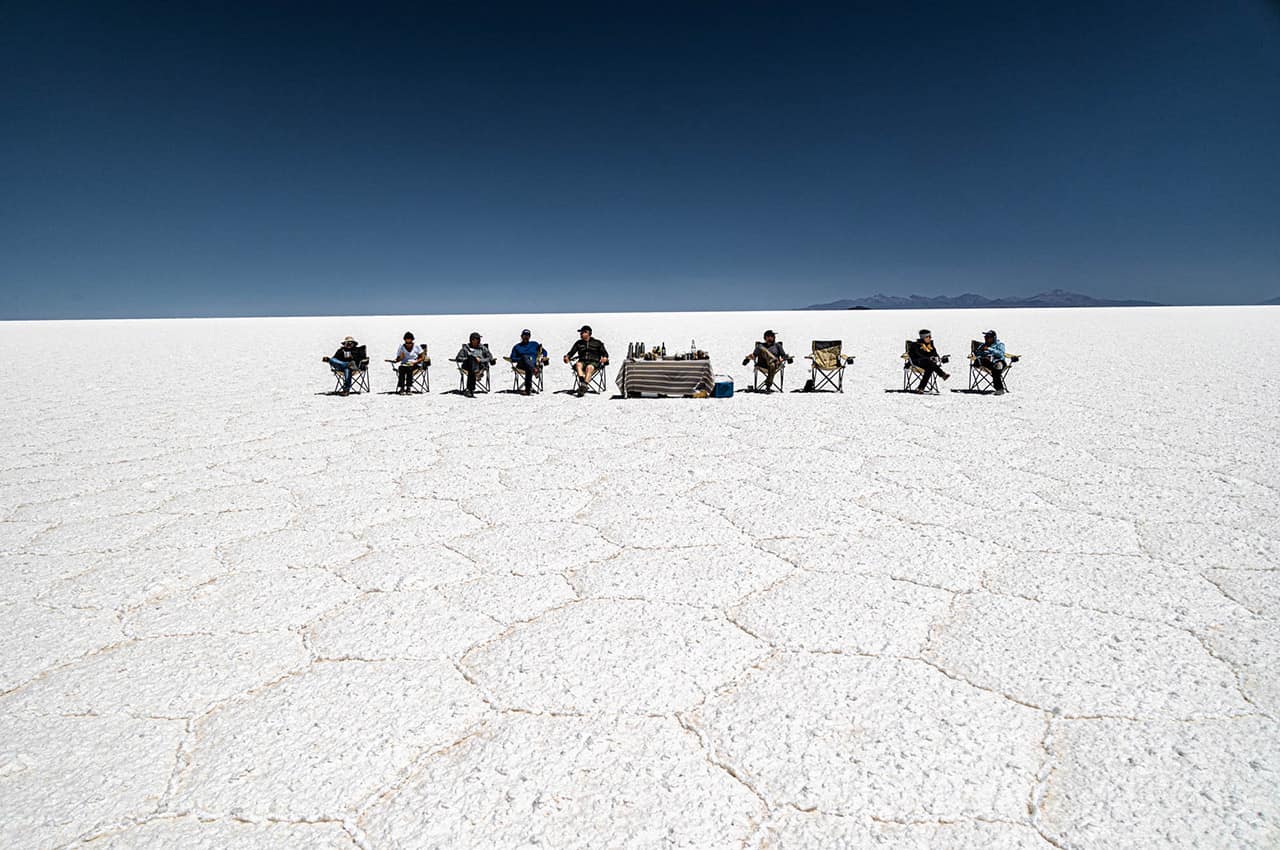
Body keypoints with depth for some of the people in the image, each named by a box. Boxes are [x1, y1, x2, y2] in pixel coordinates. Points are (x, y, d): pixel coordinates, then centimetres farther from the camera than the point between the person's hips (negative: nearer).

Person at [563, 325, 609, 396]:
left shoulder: (597, 343, 14)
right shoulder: (578, 343, 21)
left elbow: (605, 353, 10)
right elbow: (571, 352, 16)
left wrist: (605, 358, -13)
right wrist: (567, 357, -6)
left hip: (594, 363, -3)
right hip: (583, 362, 3)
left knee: (589, 367, -37)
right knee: (578, 364, -33)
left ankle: (584, 386, -51)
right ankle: (582, 381, -54)